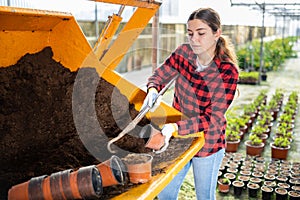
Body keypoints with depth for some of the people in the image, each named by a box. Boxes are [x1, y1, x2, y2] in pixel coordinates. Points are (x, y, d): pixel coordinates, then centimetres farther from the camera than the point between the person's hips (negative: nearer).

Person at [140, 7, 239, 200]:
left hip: (207, 143, -4)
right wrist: (153, 90, -21)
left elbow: (214, 118, -25)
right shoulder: (183, 53, -10)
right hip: (178, 138, 4)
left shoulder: (228, 72, -23)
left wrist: (175, 127, -38)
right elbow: (159, 75, 3)